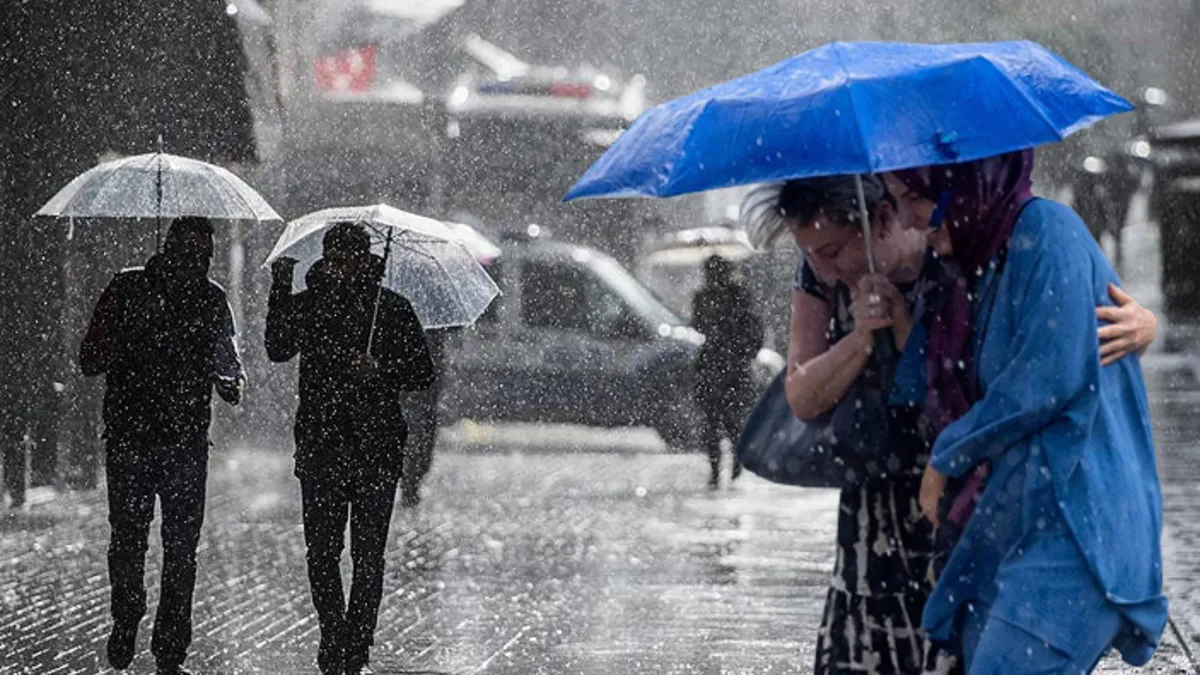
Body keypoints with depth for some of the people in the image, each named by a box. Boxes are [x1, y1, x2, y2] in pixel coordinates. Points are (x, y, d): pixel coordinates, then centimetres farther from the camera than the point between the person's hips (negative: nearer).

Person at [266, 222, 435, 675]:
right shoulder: (307, 304, 8)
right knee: (321, 552, 1)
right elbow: (277, 350, -3)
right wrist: (280, 290, -11)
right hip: (320, 447, 1)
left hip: (376, 450, -1)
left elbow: (422, 374, 5)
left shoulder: (392, 309, 4)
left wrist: (381, 371, -14)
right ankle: (333, 635, 15)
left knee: (368, 554, 0)